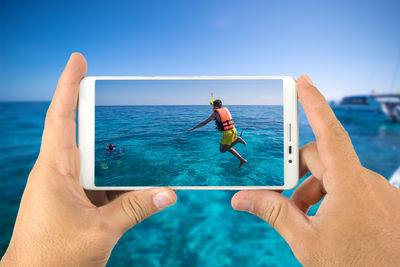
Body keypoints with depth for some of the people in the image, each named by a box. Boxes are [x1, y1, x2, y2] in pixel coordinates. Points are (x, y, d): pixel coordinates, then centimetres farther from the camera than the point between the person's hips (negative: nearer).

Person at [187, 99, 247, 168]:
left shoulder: (215, 113, -4)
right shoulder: (226, 109, 13)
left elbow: (205, 122, -3)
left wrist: (194, 128, 4)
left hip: (227, 133, -7)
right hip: (233, 130, 7)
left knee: (222, 150, 8)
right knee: (228, 148, 22)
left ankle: (237, 140, -9)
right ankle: (242, 160, 12)